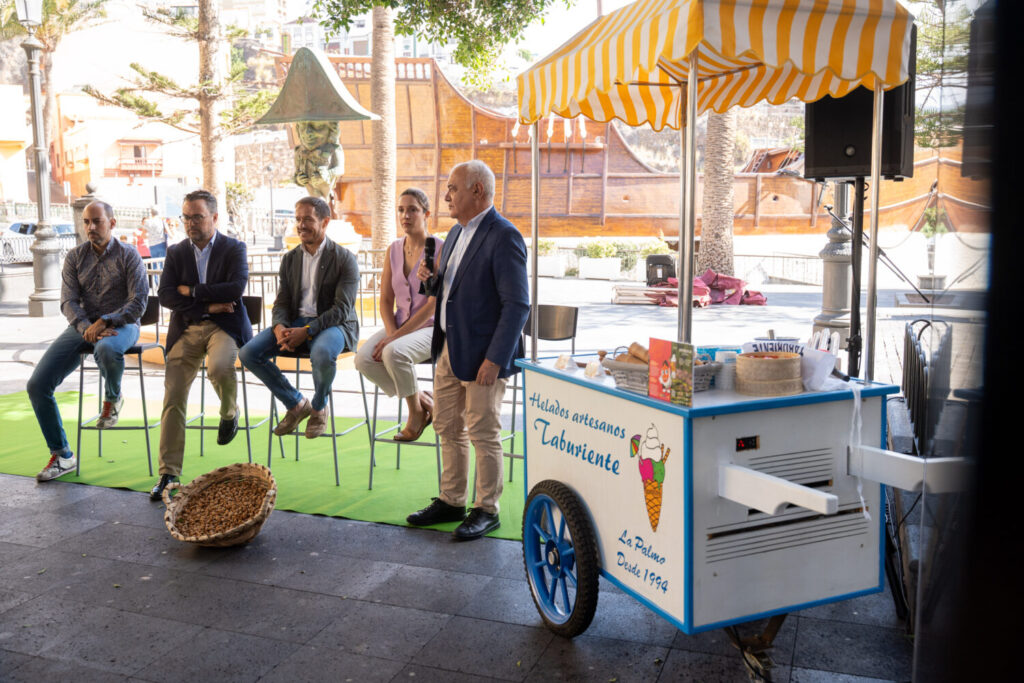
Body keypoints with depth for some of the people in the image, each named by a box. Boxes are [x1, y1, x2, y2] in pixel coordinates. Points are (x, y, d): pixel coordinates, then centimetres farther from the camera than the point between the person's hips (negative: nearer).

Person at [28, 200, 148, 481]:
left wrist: (105, 322, -22)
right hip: (83, 325, 4)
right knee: (37, 384, -12)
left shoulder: (128, 255, -3)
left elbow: (138, 302, -9)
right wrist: (87, 327, -21)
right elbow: (68, 301, 0)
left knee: (106, 349, -43)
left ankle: (113, 397, -8)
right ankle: (61, 455, 0)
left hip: (121, 324, -4)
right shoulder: (75, 257, 7)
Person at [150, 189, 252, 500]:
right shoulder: (176, 253, 12)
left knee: (219, 366, -35)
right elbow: (165, 296, 1)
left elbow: (236, 288, -14)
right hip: (186, 329, 3)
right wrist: (209, 304, -9)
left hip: (224, 326, -3)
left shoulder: (234, 249, 3)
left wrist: (191, 291, -8)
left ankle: (229, 413, 1)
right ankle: (168, 473, -2)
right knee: (172, 397, -9)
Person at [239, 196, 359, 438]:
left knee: (322, 354, -39)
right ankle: (296, 404, 3)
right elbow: (282, 302, 10)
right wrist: (280, 328, -14)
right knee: (248, 353, -15)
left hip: (332, 325, -5)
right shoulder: (290, 259, 13)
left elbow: (341, 309, -13)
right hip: (295, 323, 6)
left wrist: (306, 331, -24)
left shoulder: (344, 259, -6)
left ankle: (319, 408, -6)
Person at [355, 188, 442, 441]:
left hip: (432, 328, -6)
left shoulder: (440, 249, -11)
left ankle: (416, 411, -9)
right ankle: (424, 401, -4)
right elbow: (386, 301, 7)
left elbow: (434, 304, -17)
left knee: (394, 353, -35)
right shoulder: (393, 250, 7)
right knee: (364, 359, -22)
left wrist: (396, 337, -21)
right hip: (400, 326, 6)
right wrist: (391, 333, -13)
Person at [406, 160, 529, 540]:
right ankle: (451, 502, 29)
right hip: (449, 349, 9)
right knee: (448, 428, 15)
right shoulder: (457, 233, 13)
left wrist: (495, 359, -22)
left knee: (483, 434, 2)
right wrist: (432, 279, 1)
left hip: (482, 354, -9)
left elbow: (517, 304, -20)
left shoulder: (504, 237, -16)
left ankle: (487, 510, 16)